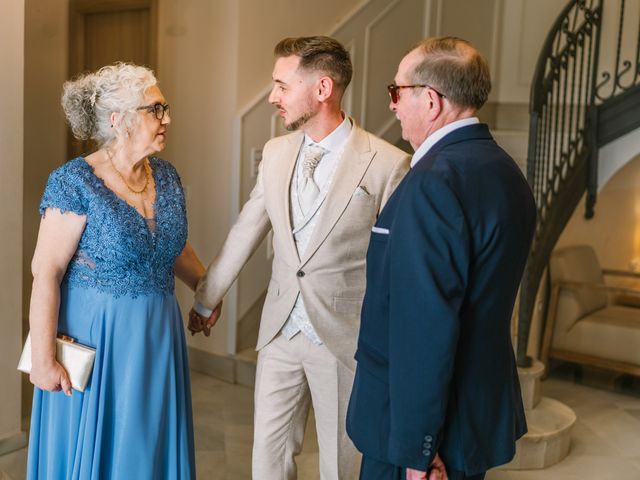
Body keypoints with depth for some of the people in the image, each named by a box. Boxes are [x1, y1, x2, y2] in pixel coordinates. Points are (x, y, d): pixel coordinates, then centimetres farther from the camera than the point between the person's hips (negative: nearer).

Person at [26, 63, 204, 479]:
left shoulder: (167, 176, 4)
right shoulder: (75, 182, -14)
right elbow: (46, 272, -16)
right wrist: (43, 358, -18)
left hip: (157, 337, 6)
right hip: (96, 337, -5)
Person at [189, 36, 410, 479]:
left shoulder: (388, 164, -15)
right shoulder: (276, 152, 3)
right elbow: (245, 232, 11)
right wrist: (207, 298, 17)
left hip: (345, 338, -4)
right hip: (281, 331, 5)